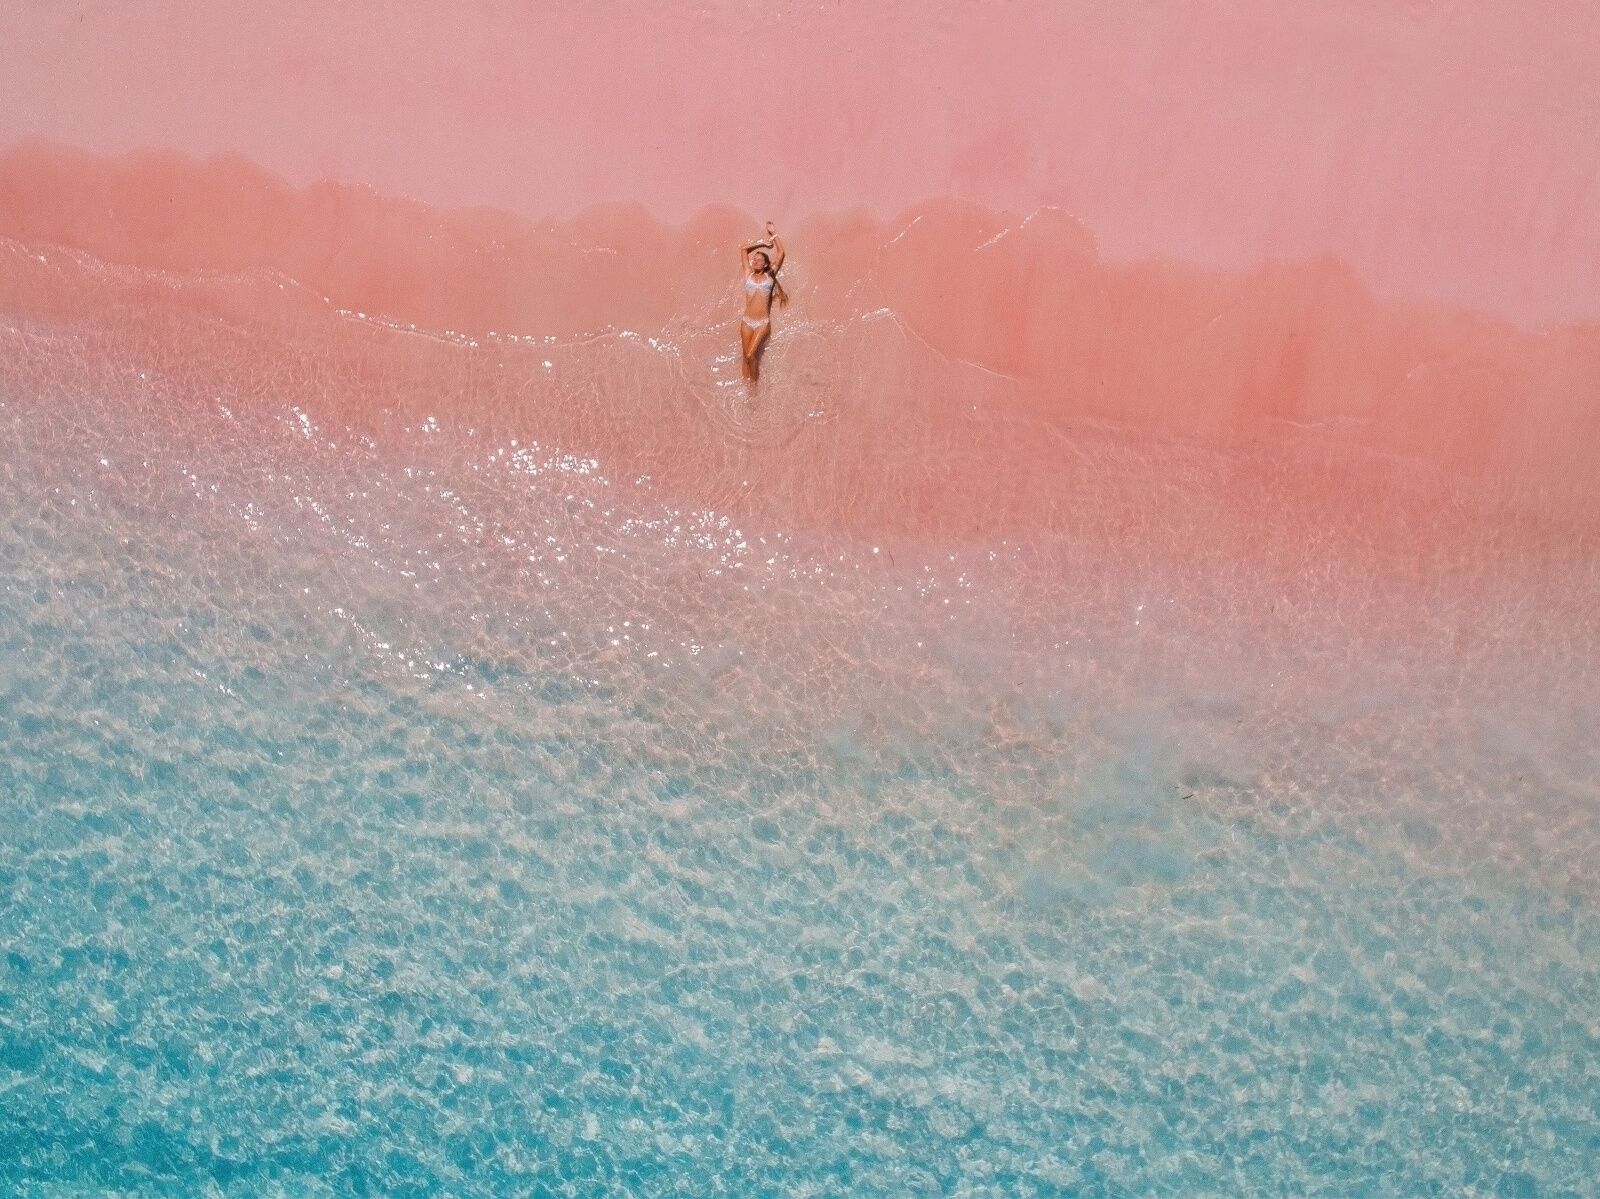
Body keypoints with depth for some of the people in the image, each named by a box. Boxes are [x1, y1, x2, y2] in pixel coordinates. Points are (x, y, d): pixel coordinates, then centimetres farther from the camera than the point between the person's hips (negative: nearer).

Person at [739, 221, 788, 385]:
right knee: (746, 356, 3)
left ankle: (754, 384, 3)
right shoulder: (748, 274, 8)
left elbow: (781, 253, 5)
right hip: (747, 321, 2)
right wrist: (762, 243, 17)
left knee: (751, 355, -11)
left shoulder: (769, 276, 4)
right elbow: (744, 250, 14)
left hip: (763, 323, -2)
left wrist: (773, 233, 10)